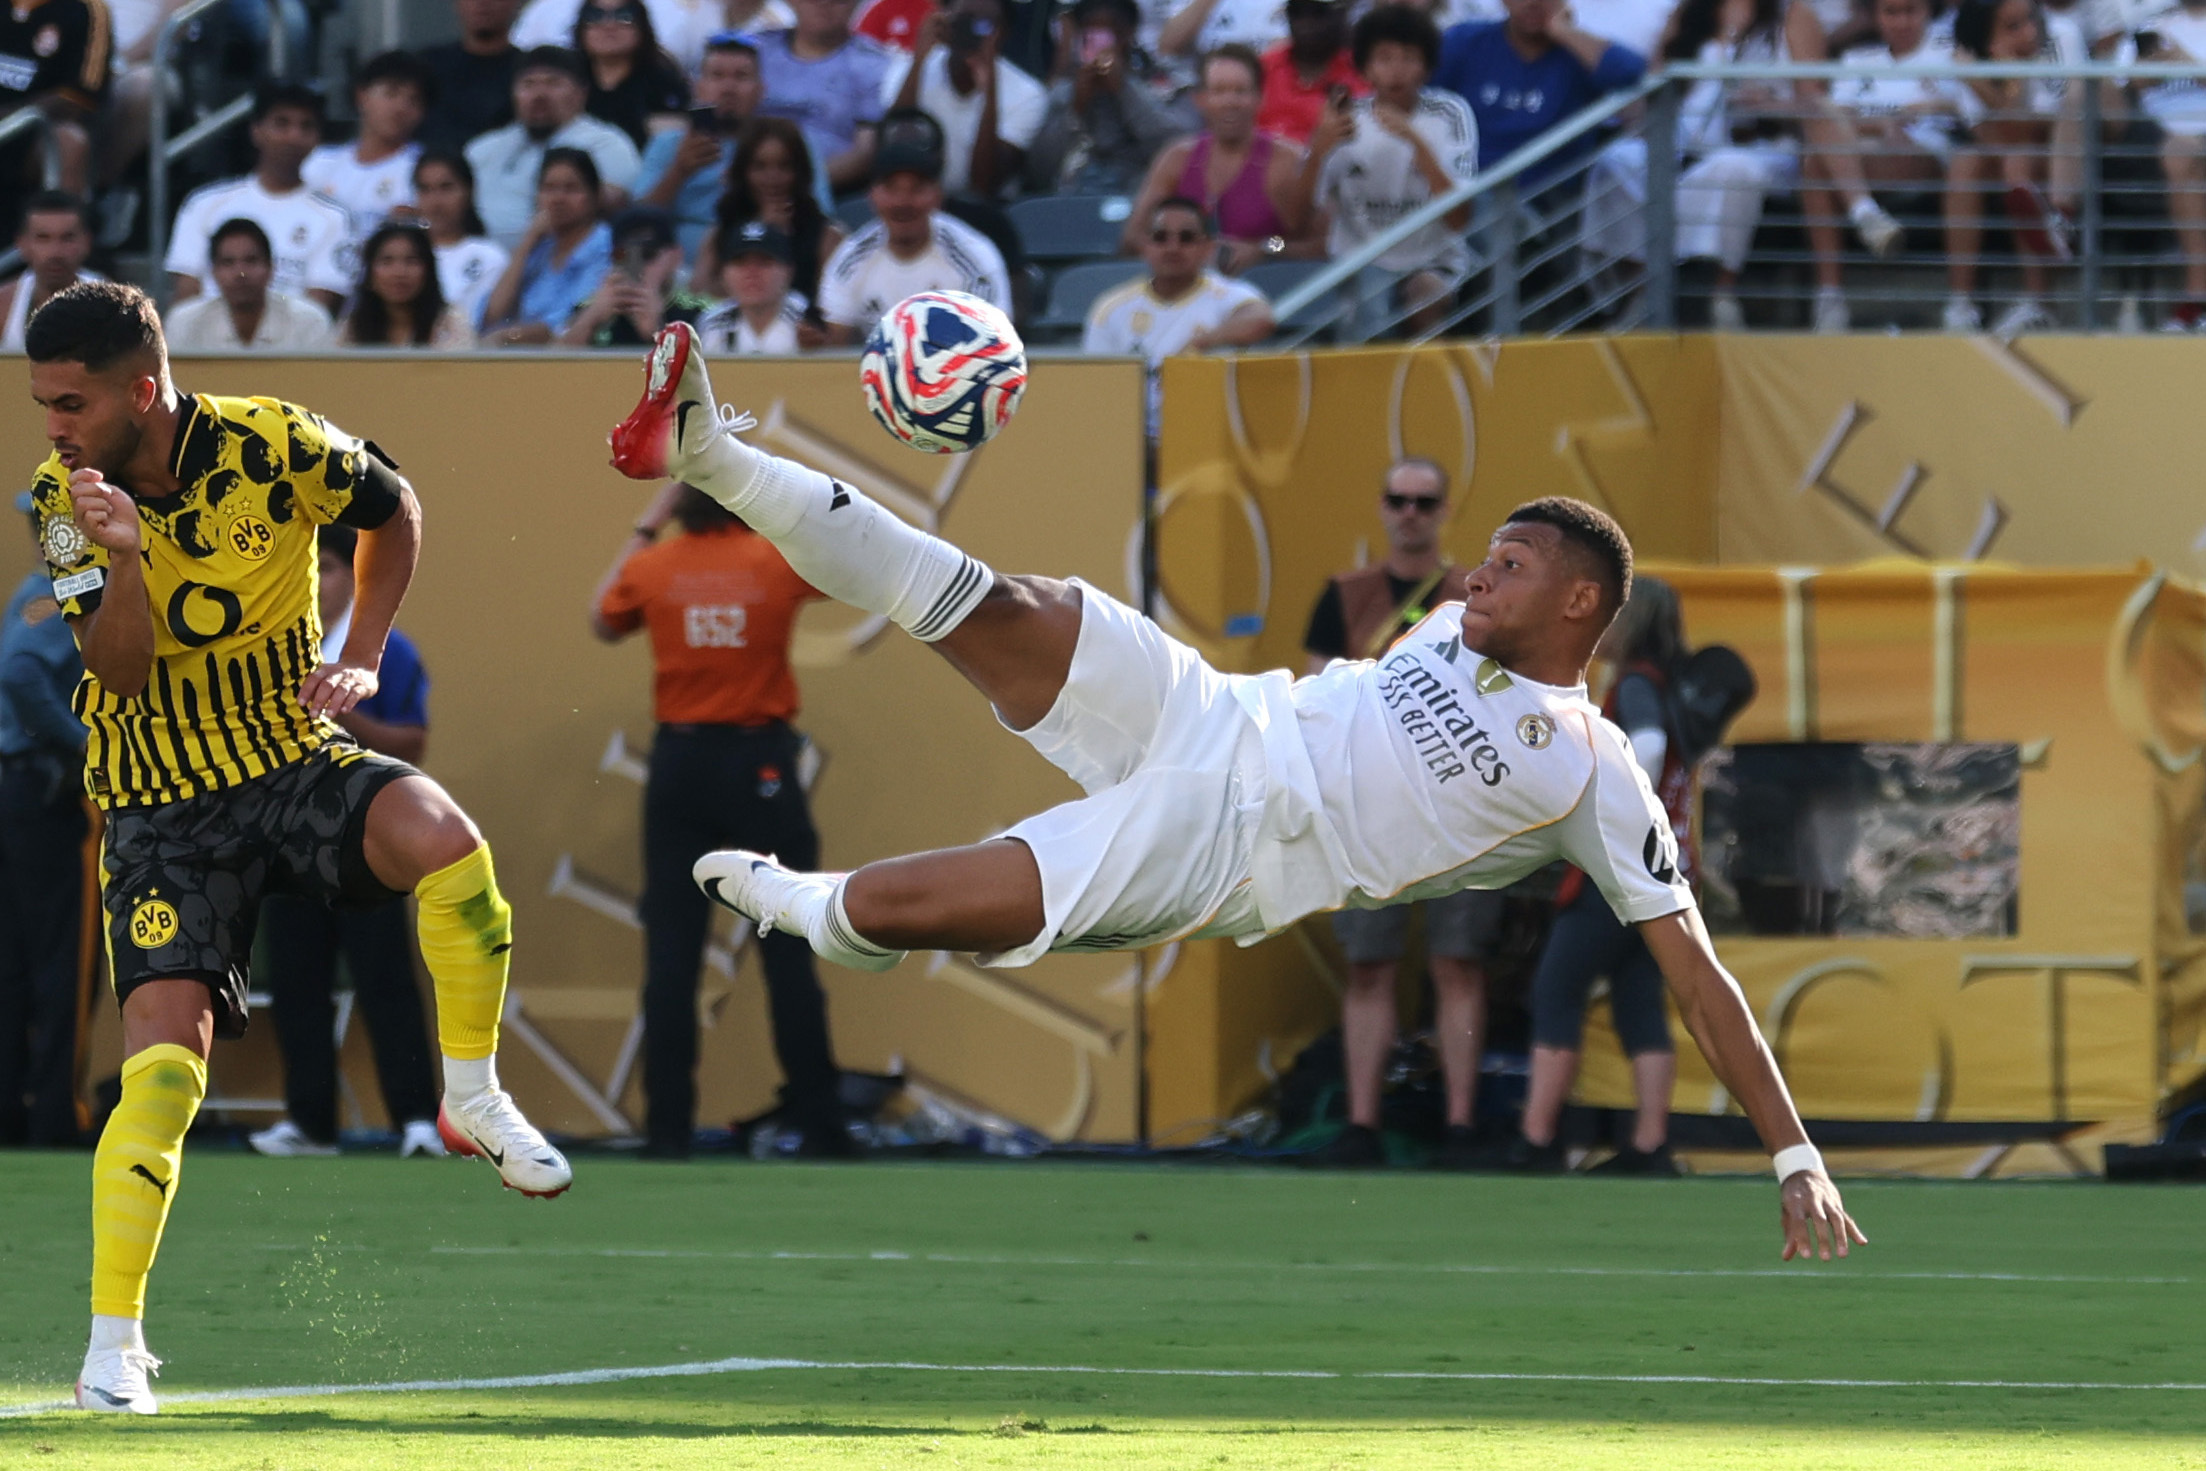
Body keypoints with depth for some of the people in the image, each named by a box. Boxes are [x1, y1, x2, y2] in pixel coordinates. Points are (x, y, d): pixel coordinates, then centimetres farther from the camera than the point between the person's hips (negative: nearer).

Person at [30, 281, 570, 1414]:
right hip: (164, 810, 0)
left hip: (295, 762, 0)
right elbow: (122, 672, -17)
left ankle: (473, 1099, -8)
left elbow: (394, 510, 10)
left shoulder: (273, 446, -12)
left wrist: (361, 659, 1)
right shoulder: (62, 499, -8)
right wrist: (123, 558, -35)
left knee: (441, 838, -31)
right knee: (164, 1051, -16)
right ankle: (113, 1342, -7)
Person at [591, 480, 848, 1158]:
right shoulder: (780, 560, -6)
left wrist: (644, 529, 19)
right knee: (788, 951, 3)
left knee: (671, 953, 3)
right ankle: (818, 1121, 3)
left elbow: (603, 622, 18)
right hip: (760, 762, -1)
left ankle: (668, 1127, 0)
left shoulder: (653, 567, -2)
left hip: (680, 764, 1)